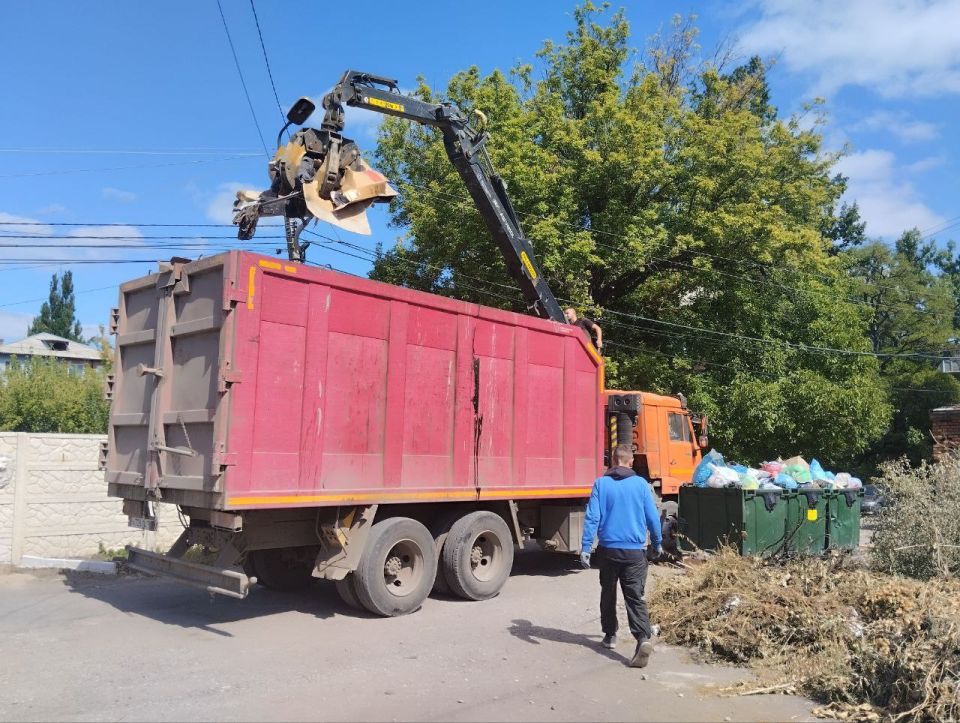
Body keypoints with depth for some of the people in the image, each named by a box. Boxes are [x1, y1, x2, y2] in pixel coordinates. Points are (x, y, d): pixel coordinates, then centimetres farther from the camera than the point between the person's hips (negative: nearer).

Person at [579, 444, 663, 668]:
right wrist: (657, 544, 18)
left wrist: (585, 548, -6)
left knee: (608, 594, 19)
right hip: (635, 551, 0)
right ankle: (644, 638, -19)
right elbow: (653, 517, 3)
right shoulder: (641, 484, -1)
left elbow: (592, 517, -8)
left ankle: (610, 635, 30)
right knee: (635, 597, -1)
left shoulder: (601, 484, -3)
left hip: (608, 549, 1)